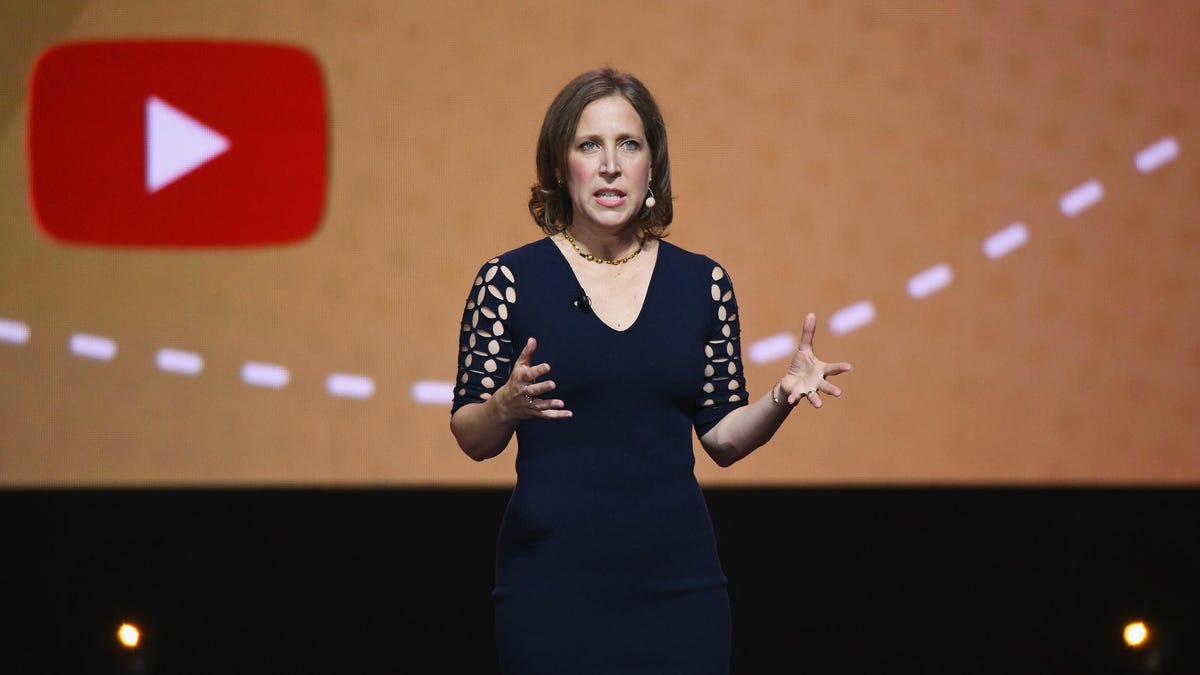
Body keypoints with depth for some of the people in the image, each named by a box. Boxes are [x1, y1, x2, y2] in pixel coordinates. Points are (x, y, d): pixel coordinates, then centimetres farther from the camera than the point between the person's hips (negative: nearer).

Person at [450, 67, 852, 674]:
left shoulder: (702, 283, 7)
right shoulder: (509, 281, -1)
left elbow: (722, 437, 8)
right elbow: (472, 438, 0)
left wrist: (782, 397, -9)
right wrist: (506, 406, -21)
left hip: (676, 577, 2)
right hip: (551, 579, -2)